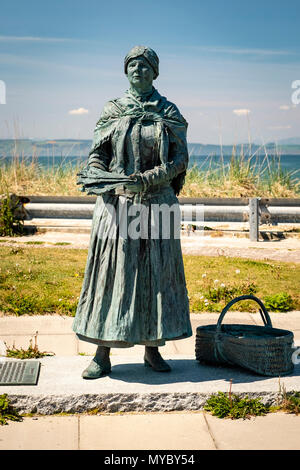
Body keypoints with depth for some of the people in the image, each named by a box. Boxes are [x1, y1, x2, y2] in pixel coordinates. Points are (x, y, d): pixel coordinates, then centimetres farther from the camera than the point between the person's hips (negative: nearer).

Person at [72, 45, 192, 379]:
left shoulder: (168, 112, 7)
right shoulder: (113, 110, 9)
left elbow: (180, 158, -1)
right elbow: (97, 154, 7)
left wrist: (146, 179, -15)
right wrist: (95, 176, -15)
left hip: (156, 201, 0)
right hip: (117, 203, 0)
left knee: (156, 272, 3)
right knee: (111, 270, -2)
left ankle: (153, 348, 15)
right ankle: (102, 354, 4)